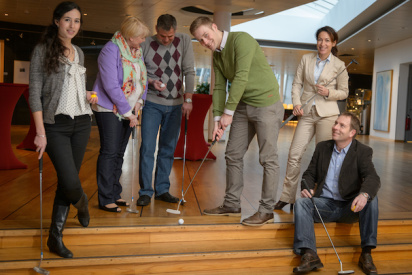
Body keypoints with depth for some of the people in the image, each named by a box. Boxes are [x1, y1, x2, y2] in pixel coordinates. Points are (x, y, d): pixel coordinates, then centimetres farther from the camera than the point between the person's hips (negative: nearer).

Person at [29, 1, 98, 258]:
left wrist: (88, 95, 2)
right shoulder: (43, 50, -3)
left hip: (81, 122, 5)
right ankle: (81, 202, 23)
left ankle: (55, 237, 19)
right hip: (56, 125, -5)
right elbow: (35, 93, -7)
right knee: (70, 182, -13)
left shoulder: (79, 52, 12)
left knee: (67, 181, 7)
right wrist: (40, 132, -13)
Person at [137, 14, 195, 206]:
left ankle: (162, 189, 19)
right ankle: (145, 191, 9)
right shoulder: (145, 45, -7)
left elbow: (189, 71, -2)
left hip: (175, 104, 2)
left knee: (168, 148, 7)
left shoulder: (184, 41, -2)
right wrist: (151, 82, -17)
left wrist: (188, 99, -7)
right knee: (147, 147, -4)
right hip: (152, 103, -2)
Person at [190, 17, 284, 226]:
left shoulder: (241, 39, -15)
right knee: (233, 155, 8)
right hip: (243, 106, 8)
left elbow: (241, 77, -22)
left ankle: (266, 210, 7)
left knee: (268, 158, -3)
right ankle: (231, 205, 20)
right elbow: (219, 87, 8)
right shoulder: (217, 56, 11)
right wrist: (217, 118, -3)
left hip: (266, 103, -8)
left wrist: (228, 112, -20)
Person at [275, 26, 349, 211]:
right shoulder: (306, 59, 9)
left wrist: (328, 93, -12)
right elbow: (297, 84, 8)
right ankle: (287, 196, 8)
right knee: (294, 154, -3)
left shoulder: (339, 65, 3)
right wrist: (296, 103, -8)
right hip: (307, 113, 2)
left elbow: (344, 93, 8)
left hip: (327, 114, -2)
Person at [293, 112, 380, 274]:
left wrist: (364, 194, -42)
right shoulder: (322, 147, 9)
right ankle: (309, 255, -38)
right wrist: (307, 188, -14)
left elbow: (373, 179, -18)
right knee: (301, 203, -25)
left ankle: (366, 253, -23)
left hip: (350, 207, -2)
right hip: (324, 204, 2)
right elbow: (310, 174, 11)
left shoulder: (363, 152, -2)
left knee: (372, 199, -30)